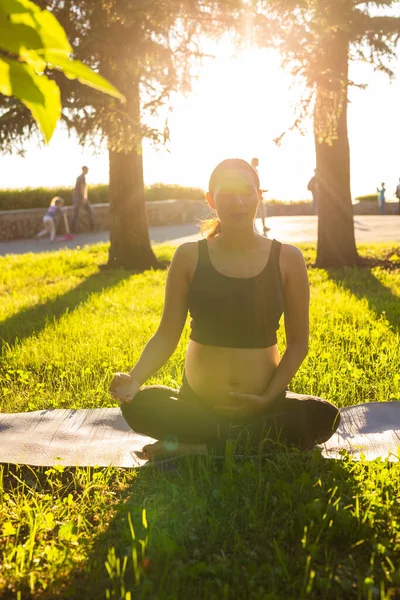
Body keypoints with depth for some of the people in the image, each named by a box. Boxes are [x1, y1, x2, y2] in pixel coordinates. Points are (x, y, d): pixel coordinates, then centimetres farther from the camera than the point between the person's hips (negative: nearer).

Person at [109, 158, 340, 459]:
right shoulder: (189, 257, -4)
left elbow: (298, 342, -1)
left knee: (324, 416, -28)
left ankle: (198, 447, -17)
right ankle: (262, 438, -15)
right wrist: (135, 377, -22)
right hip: (197, 402, 0)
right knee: (138, 405, -27)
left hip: (263, 402, 0)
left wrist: (269, 397, -13)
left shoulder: (287, 259, -4)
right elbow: (166, 335, -4)